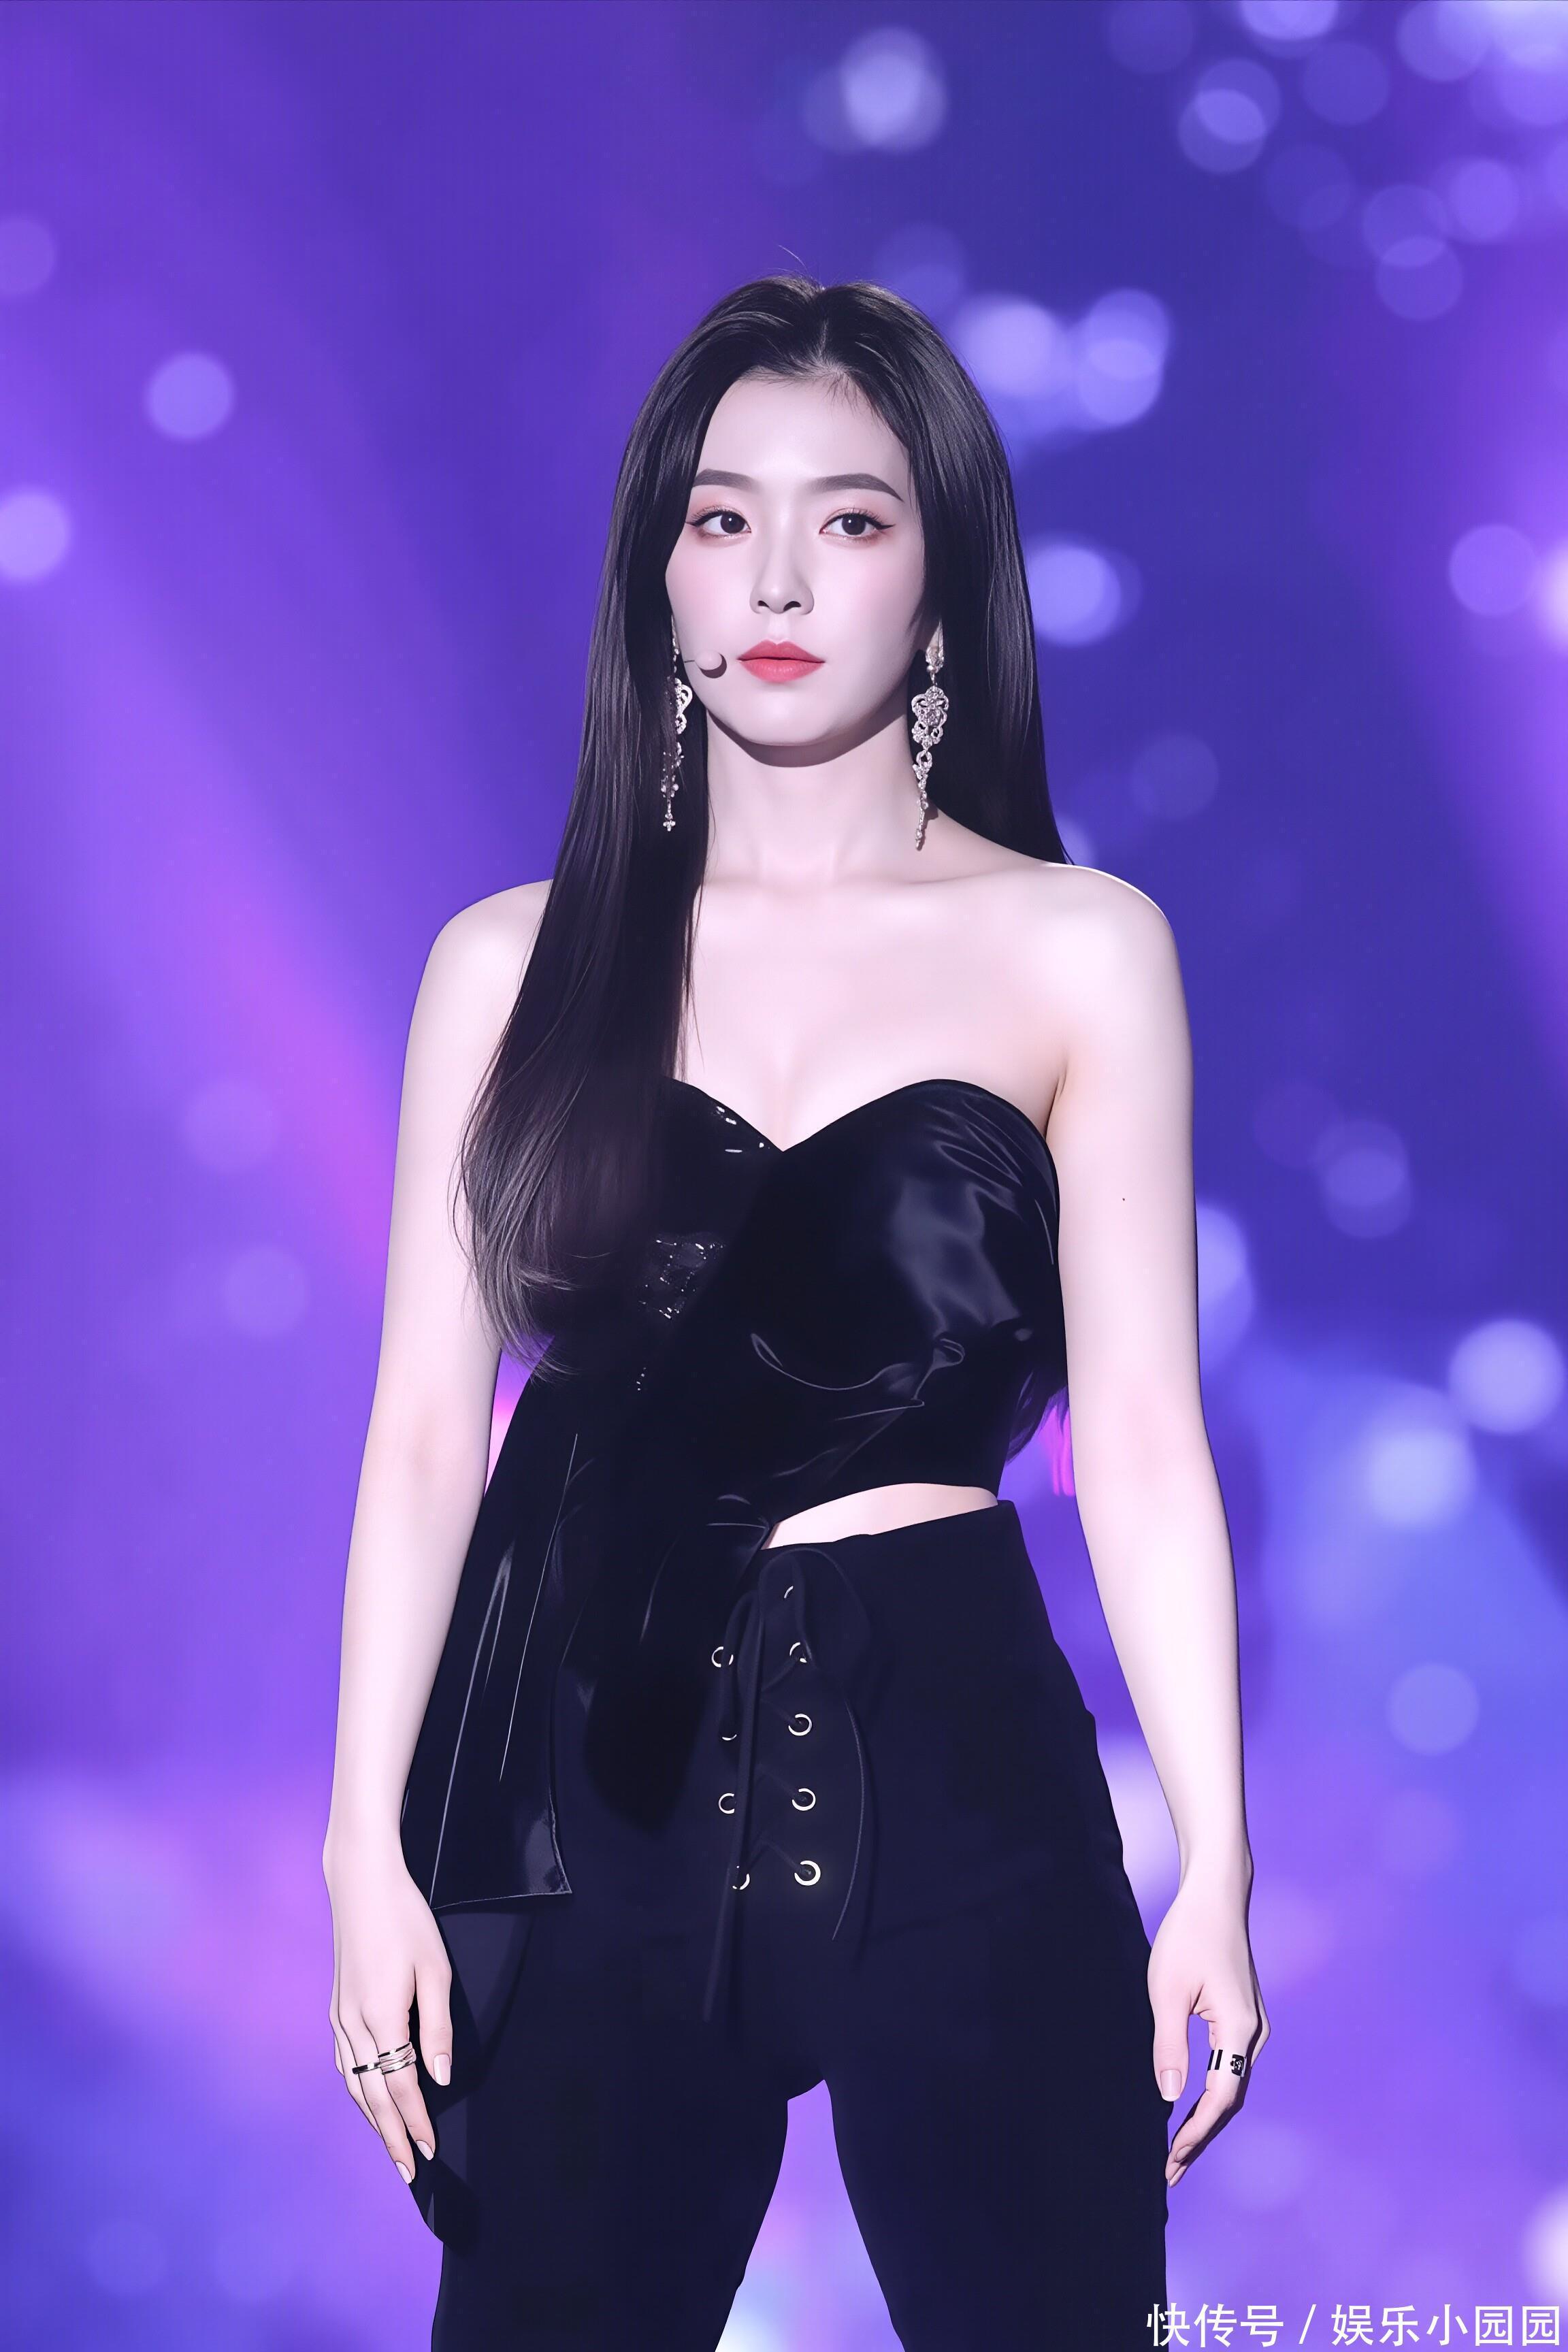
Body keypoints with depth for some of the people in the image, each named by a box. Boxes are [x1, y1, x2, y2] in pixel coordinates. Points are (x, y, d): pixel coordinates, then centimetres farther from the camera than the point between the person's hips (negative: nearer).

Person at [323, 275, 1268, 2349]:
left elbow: (1142, 1443, 1)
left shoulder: (1078, 949, 3)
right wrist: (370, 1846, 1)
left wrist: (1214, 1862, -3)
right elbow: (426, 1433, 5)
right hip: (588, 1773, 1)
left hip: (954, 1772, -1)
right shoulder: (516, 965, 6)